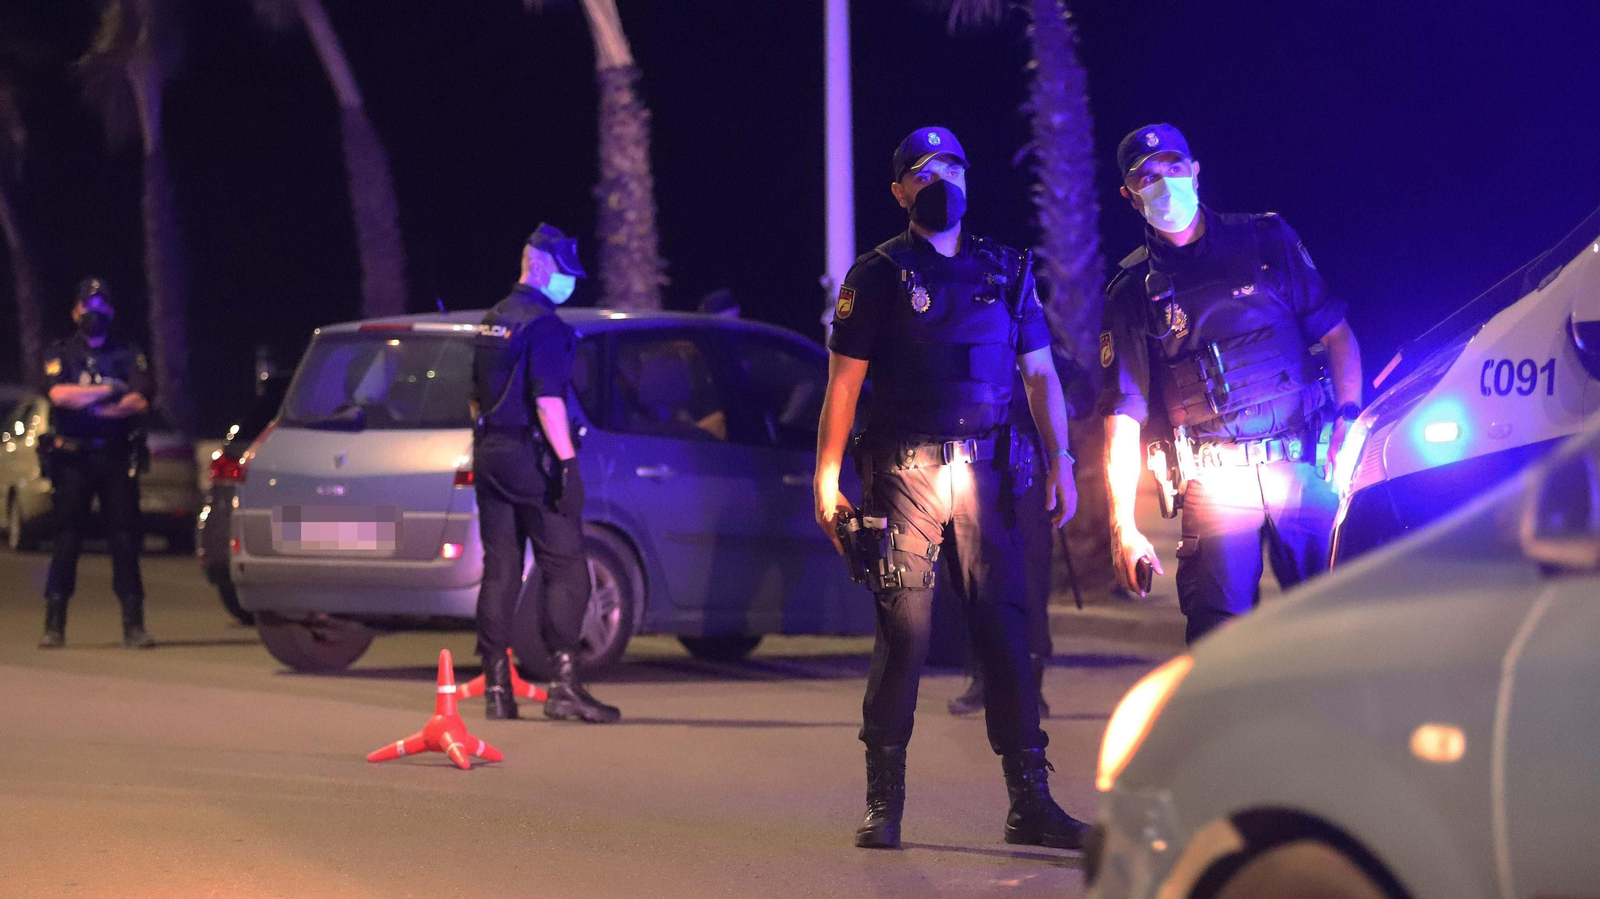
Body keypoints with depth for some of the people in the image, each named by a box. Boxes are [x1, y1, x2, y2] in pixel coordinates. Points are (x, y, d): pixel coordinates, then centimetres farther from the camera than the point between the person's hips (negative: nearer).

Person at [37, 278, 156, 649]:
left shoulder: (129, 355, 12)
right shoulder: (61, 354, 10)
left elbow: (141, 401, -5)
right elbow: (58, 393, -11)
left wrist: (86, 404, -10)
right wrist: (109, 391, -7)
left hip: (117, 459, 1)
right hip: (72, 458, -1)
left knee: (125, 538, -3)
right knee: (67, 538, -3)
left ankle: (133, 624, -2)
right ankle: (54, 624, -1)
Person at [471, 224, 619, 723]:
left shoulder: (492, 322, 16)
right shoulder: (543, 324, -12)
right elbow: (547, 400, -20)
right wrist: (567, 462, -20)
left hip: (490, 455, 9)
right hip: (531, 457, -9)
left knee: (499, 571, 9)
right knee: (564, 570, -7)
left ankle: (497, 688, 8)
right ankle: (565, 686, -13)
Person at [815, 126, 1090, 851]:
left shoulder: (1005, 271, 15)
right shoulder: (879, 275, 4)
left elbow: (1039, 373, 15)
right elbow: (843, 382, 1)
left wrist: (1059, 462, 5)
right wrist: (826, 480, -6)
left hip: (985, 474, 3)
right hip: (905, 475, -3)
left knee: (1004, 629, 0)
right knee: (902, 634, -4)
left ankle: (1030, 803, 1)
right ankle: (883, 804, 5)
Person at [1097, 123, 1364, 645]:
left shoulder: (1266, 241, 9)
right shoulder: (1134, 290, 6)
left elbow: (1337, 334, 12)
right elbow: (1123, 413, 2)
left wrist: (1348, 419, -4)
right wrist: (1123, 525, -6)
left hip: (1302, 468, 1)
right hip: (1214, 482, -1)